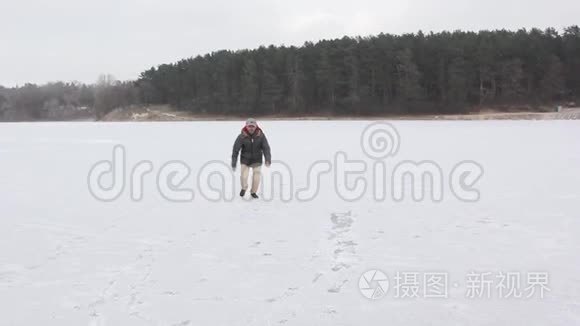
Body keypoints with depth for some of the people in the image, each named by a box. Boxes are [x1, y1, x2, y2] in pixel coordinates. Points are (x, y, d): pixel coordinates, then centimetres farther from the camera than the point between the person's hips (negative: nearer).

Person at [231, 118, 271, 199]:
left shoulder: (261, 135, -13)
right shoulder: (242, 137, -17)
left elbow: (266, 148, -16)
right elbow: (236, 150, -15)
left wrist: (268, 159, -30)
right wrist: (233, 164, -18)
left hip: (257, 160, 1)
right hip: (245, 160, -1)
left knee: (256, 177, -3)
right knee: (244, 177, -10)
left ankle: (253, 192, 22)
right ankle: (244, 188, 22)